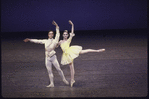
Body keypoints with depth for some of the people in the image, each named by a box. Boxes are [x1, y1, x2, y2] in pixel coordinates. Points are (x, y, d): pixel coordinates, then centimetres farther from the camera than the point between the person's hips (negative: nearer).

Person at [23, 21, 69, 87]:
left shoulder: (55, 41, 3)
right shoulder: (45, 41, 11)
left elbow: (58, 34, -4)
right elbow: (37, 41, 13)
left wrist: (57, 26, -11)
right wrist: (29, 40, 13)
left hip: (53, 57, -3)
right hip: (47, 58, 3)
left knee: (58, 69, -1)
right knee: (49, 71, 4)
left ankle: (64, 80, 14)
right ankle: (51, 84, 8)